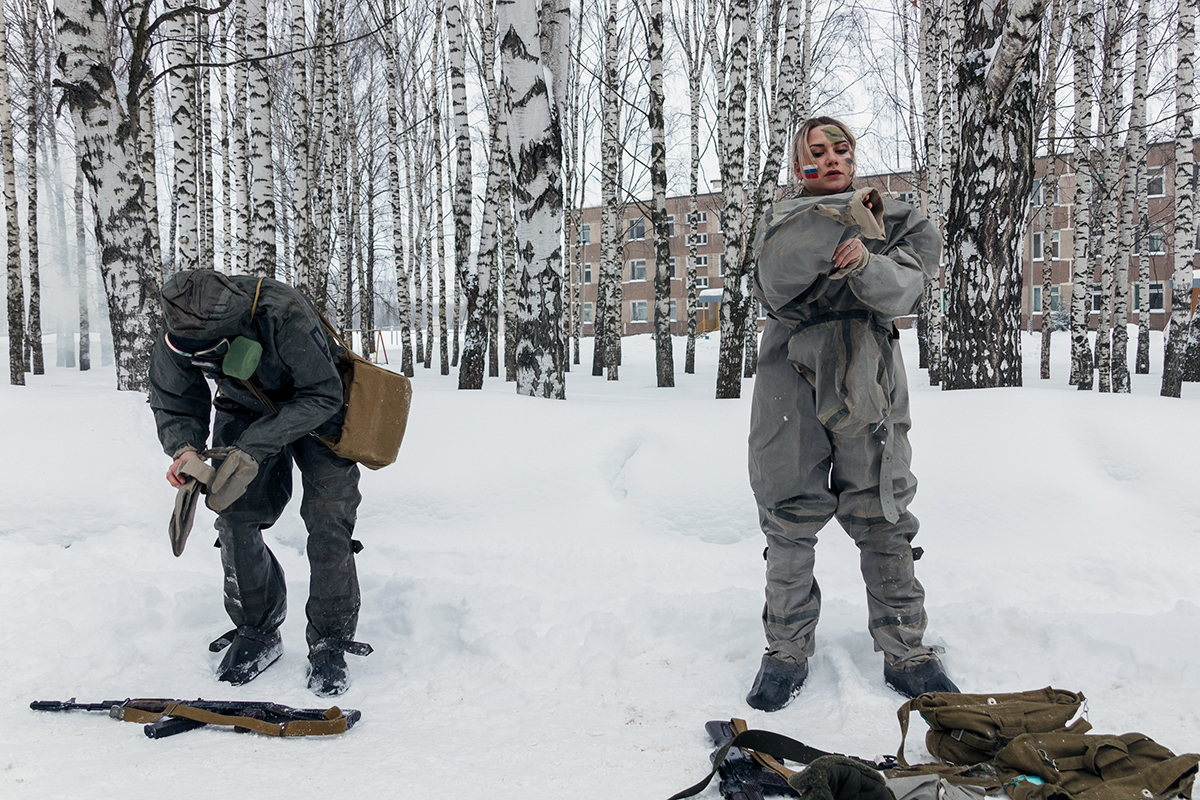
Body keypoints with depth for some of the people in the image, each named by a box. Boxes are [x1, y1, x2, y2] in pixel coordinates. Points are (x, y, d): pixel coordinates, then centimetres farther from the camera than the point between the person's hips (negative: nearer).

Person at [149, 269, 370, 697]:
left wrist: (253, 446, -39)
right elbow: (173, 402, -7)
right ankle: (257, 630, 14)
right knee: (235, 517, -5)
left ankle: (330, 642, 3)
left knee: (328, 519, -12)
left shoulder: (286, 315, -41)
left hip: (315, 412, -4)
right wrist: (185, 447, -29)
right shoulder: (177, 334, -24)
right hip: (245, 409, 4)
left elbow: (323, 396, -33)